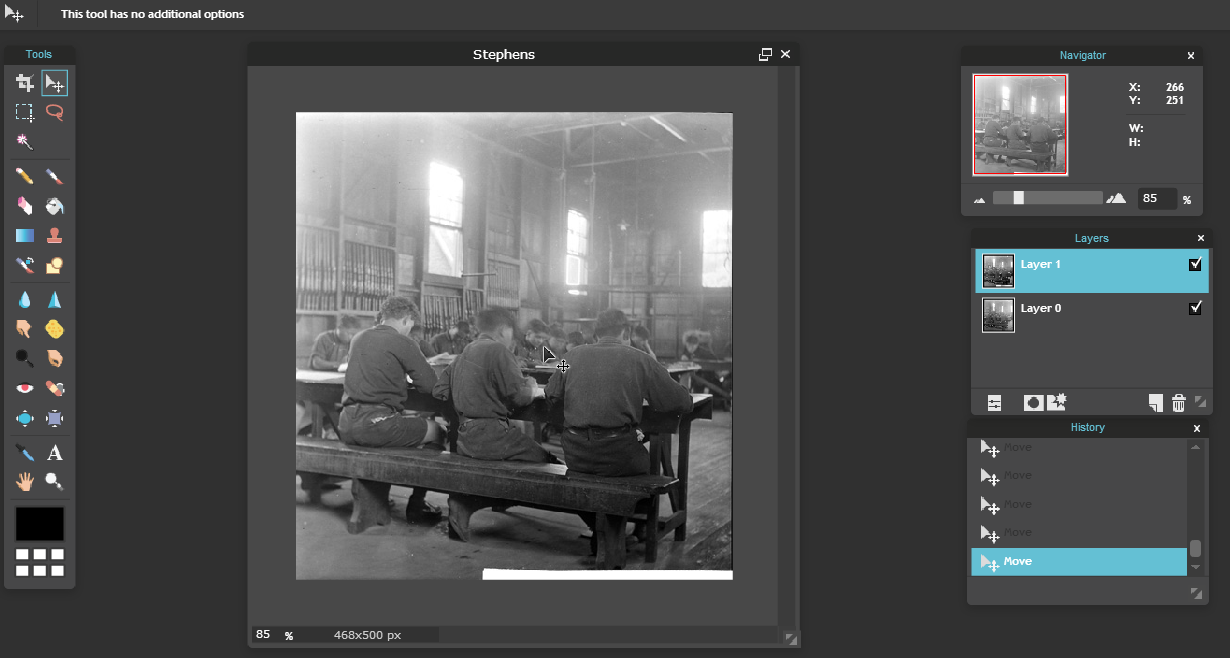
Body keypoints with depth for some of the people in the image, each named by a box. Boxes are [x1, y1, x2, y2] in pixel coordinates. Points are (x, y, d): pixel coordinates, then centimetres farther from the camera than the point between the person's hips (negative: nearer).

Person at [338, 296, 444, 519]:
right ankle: (416, 503, 12)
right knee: (436, 432, 8)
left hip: (346, 426, 8)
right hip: (375, 424, -8)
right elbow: (430, 385, -7)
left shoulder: (358, 338, 14)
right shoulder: (402, 343, -7)